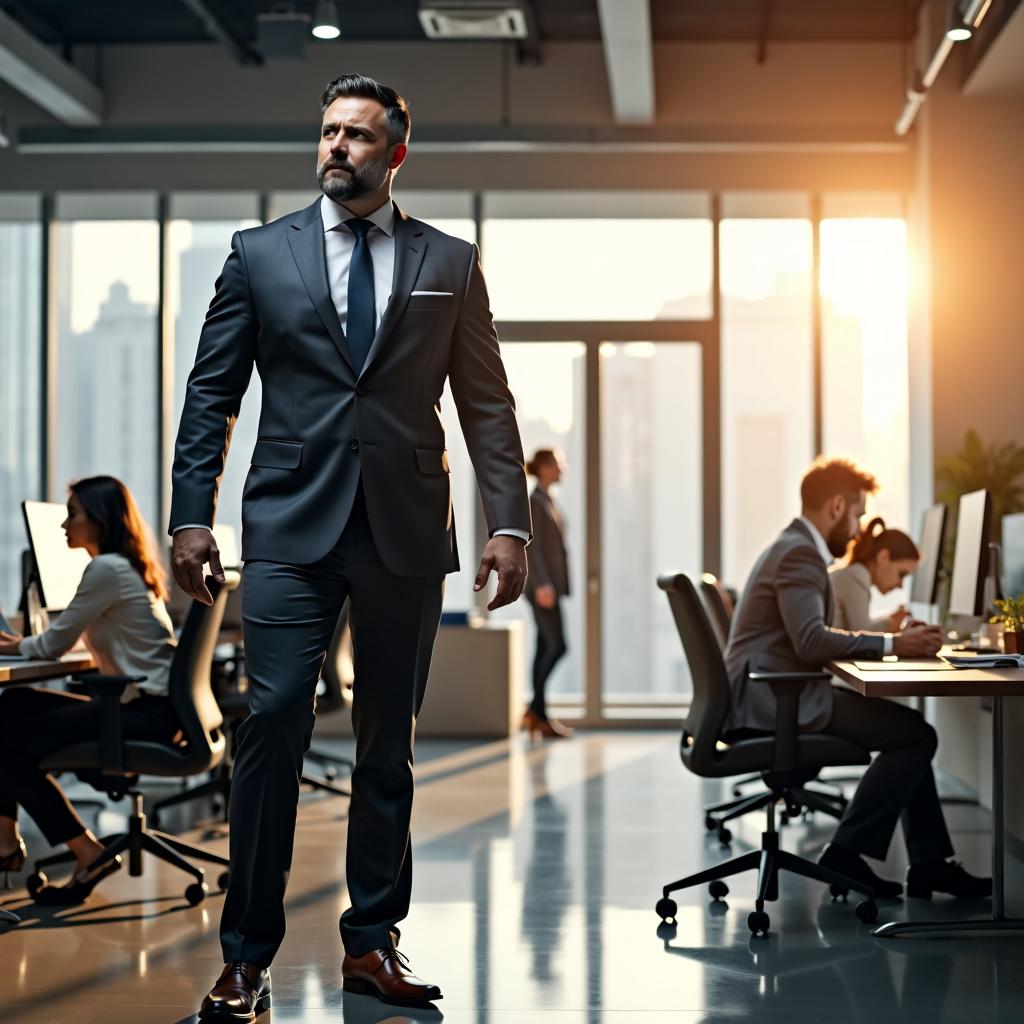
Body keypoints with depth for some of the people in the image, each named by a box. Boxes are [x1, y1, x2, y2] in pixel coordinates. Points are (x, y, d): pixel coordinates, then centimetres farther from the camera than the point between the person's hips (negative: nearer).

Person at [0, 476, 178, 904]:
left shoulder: (106, 569, -14)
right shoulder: (126, 566, 16)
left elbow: (55, 645, -8)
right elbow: (71, 640, 26)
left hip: (147, 714, -10)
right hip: (137, 703, 10)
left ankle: (88, 854, -6)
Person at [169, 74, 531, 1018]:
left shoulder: (450, 263, 10)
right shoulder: (260, 254, 9)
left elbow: (487, 403, 8)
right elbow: (211, 394, 8)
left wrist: (510, 523, -1)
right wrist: (191, 515, -1)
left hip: (406, 532, 1)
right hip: (292, 528, -1)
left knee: (389, 742, 7)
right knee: (273, 728, -9)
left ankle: (373, 941, 17)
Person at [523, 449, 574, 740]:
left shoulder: (549, 501, 18)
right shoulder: (535, 502, -11)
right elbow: (532, 547, -17)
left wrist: (553, 584, 18)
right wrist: (542, 584, -23)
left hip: (551, 584, 10)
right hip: (543, 585, -10)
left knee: (545, 647, 8)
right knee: (557, 645, -12)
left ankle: (538, 716, 9)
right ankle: (536, 710, -9)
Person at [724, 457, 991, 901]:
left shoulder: (795, 548, 20)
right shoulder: (800, 554, -14)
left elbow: (815, 638, 20)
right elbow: (811, 643, -25)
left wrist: (891, 638, 11)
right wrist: (892, 644, -16)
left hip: (770, 694, 11)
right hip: (774, 699, -11)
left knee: (909, 729, 14)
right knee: (915, 734, -14)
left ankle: (929, 864, 11)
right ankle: (848, 851, -9)